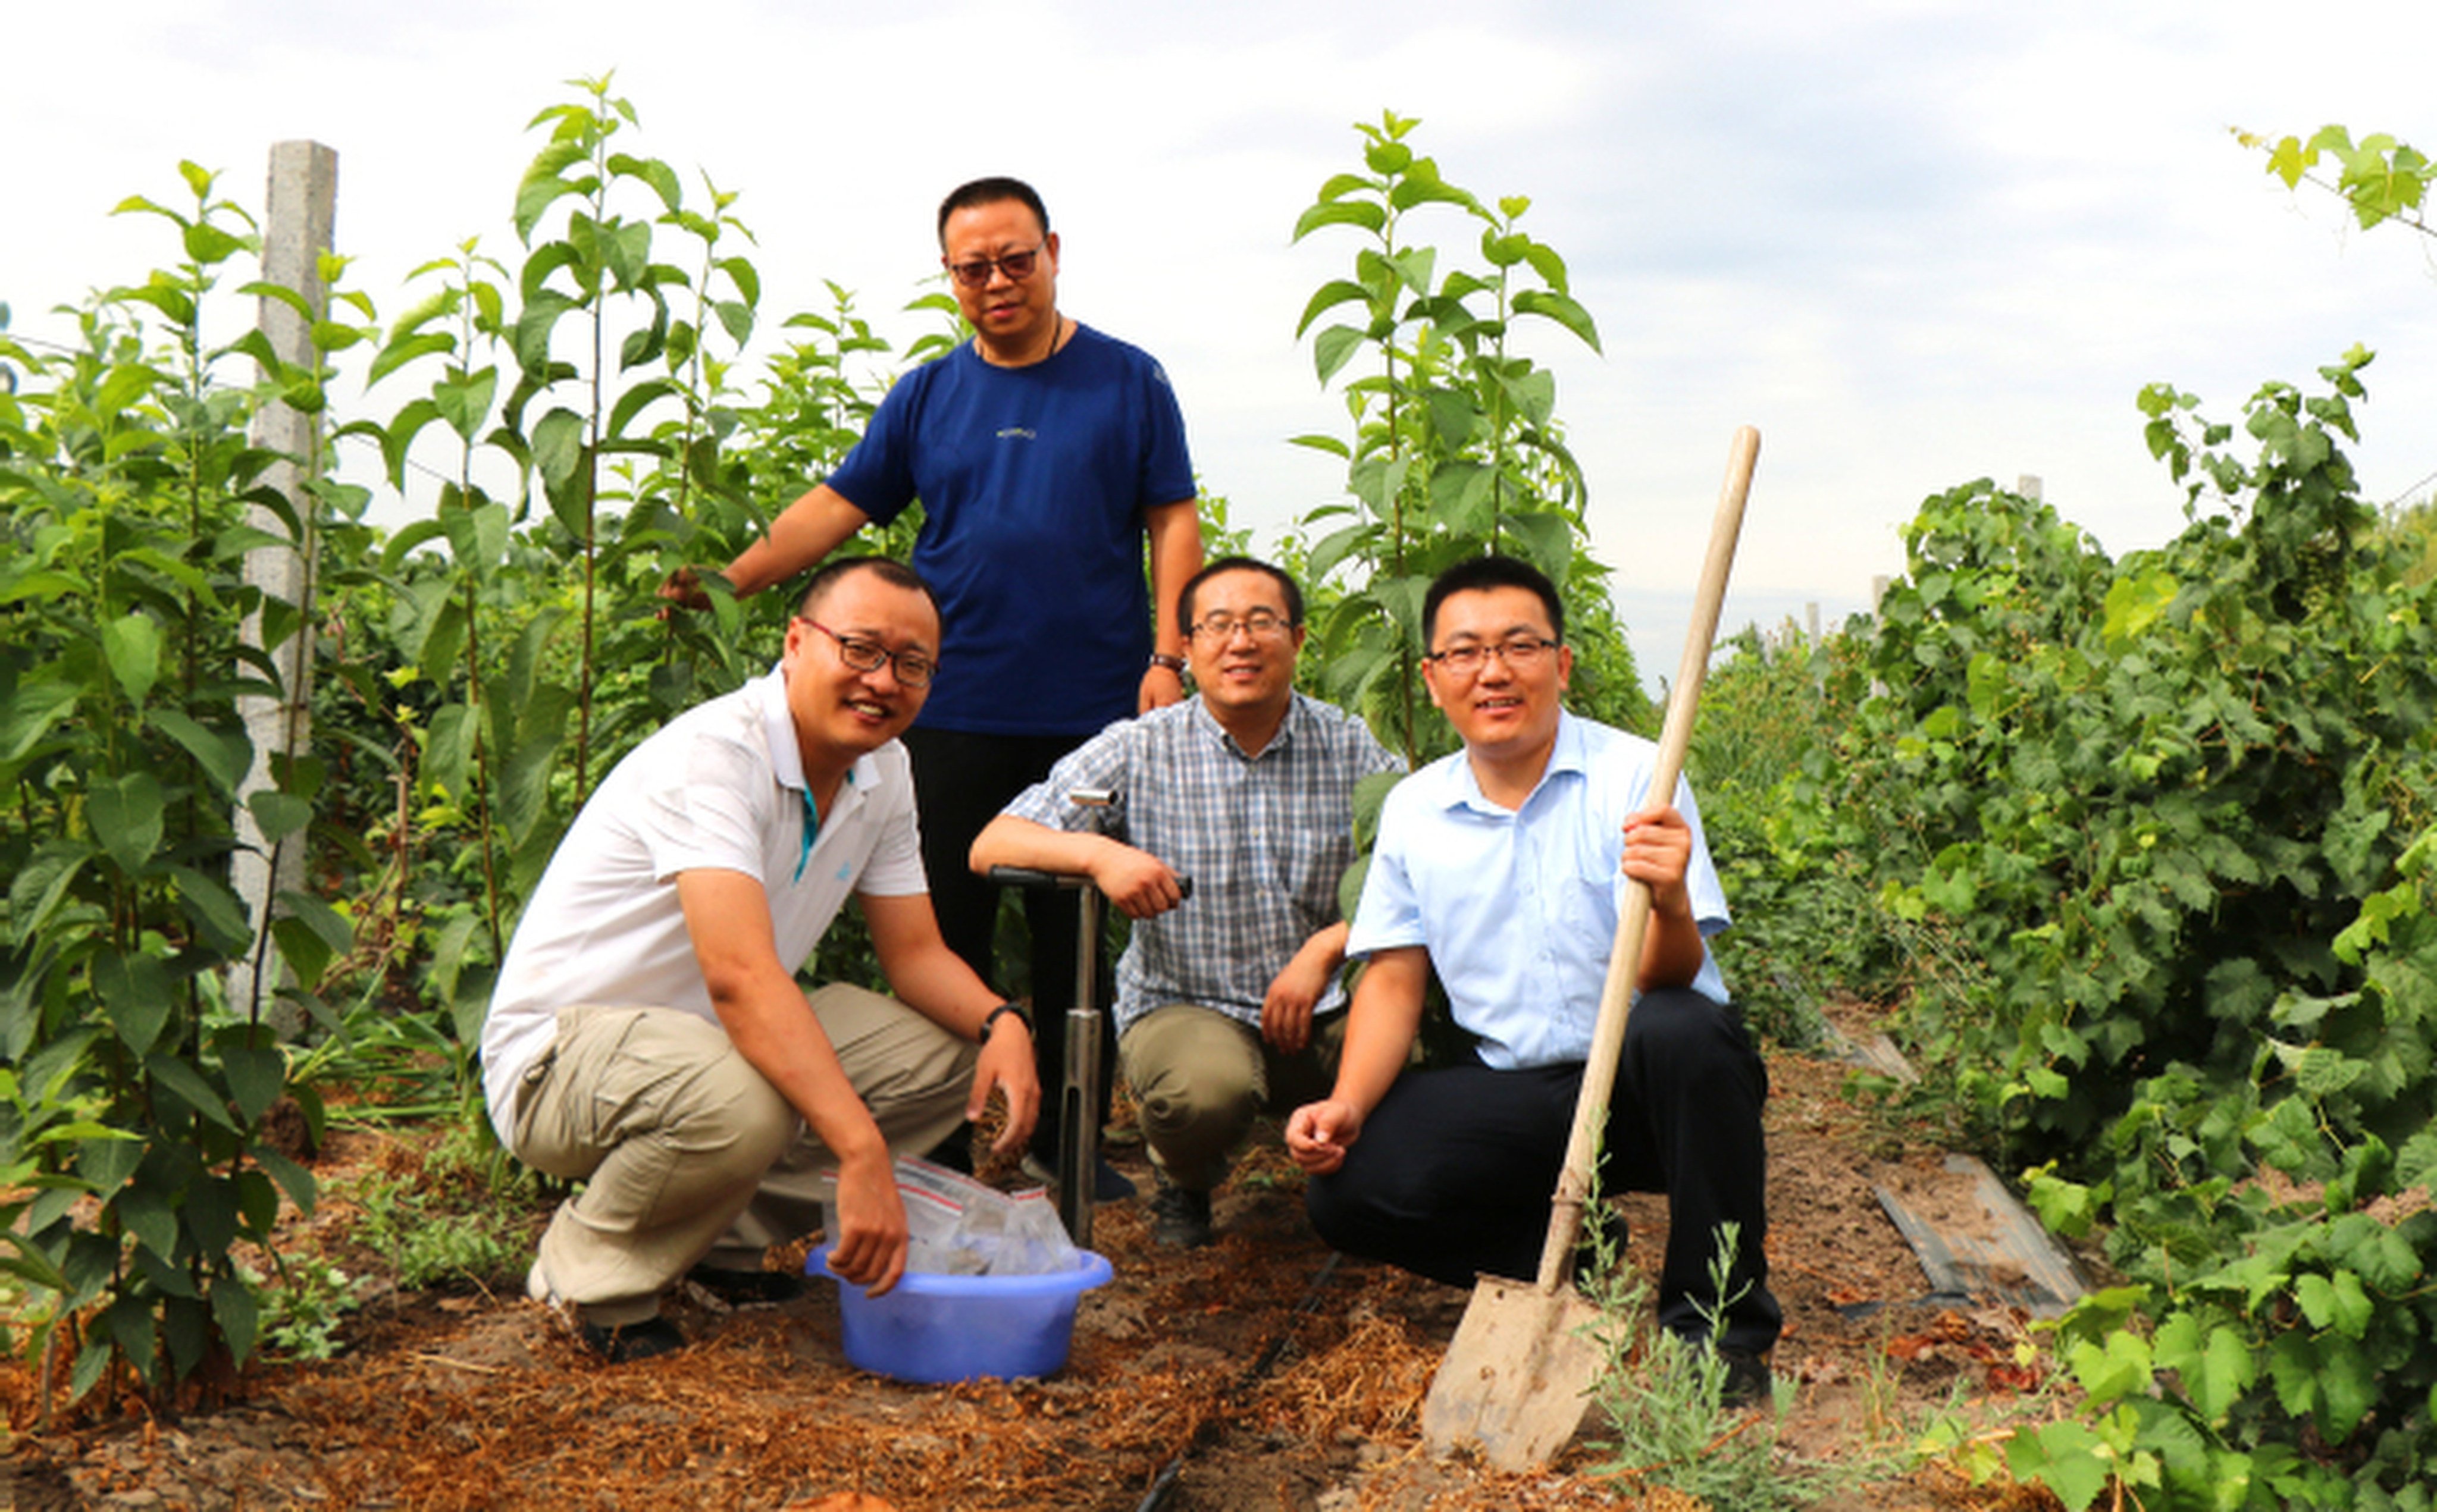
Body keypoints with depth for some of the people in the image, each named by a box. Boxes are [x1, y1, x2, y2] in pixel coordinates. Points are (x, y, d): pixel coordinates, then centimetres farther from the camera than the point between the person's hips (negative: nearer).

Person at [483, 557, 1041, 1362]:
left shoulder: (882, 771, 1)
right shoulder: (714, 753, -26)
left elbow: (915, 954, 6)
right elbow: (740, 976, -38)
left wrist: (1001, 1020, -16)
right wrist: (862, 1152, -44)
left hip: (722, 1037, 9)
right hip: (561, 1047, -8)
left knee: (949, 1054, -4)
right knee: (741, 1103, -39)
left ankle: (723, 1238, 6)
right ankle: (590, 1269, -8)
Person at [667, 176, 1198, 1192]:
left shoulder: (1128, 382, 5)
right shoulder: (926, 396, 10)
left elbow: (1173, 521, 3)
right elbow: (837, 506, 7)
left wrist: (1168, 657, -7)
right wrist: (725, 581, -4)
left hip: (1093, 713, -2)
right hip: (956, 711, 2)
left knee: (1078, 929, 5)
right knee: (946, 925, 5)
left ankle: (1069, 1135, 19)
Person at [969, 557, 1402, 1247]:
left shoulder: (1351, 749, 2)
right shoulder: (1139, 751, -2)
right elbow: (992, 847, -7)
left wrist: (1326, 948, -21)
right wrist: (1098, 854, -27)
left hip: (1322, 1010, 2)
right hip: (1181, 1006, -2)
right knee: (1206, 1086, -35)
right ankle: (1182, 1179, 5)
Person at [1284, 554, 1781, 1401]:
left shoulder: (1633, 776, -10)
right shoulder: (1413, 809, 3)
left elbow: (1671, 979, -18)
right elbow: (1393, 981, 7)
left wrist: (1668, 903, -41)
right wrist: (1345, 1107, -8)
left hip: (1646, 1083, -3)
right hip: (1515, 1094, 4)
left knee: (1684, 1032, -38)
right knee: (1346, 1190, -18)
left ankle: (1719, 1327, -17)